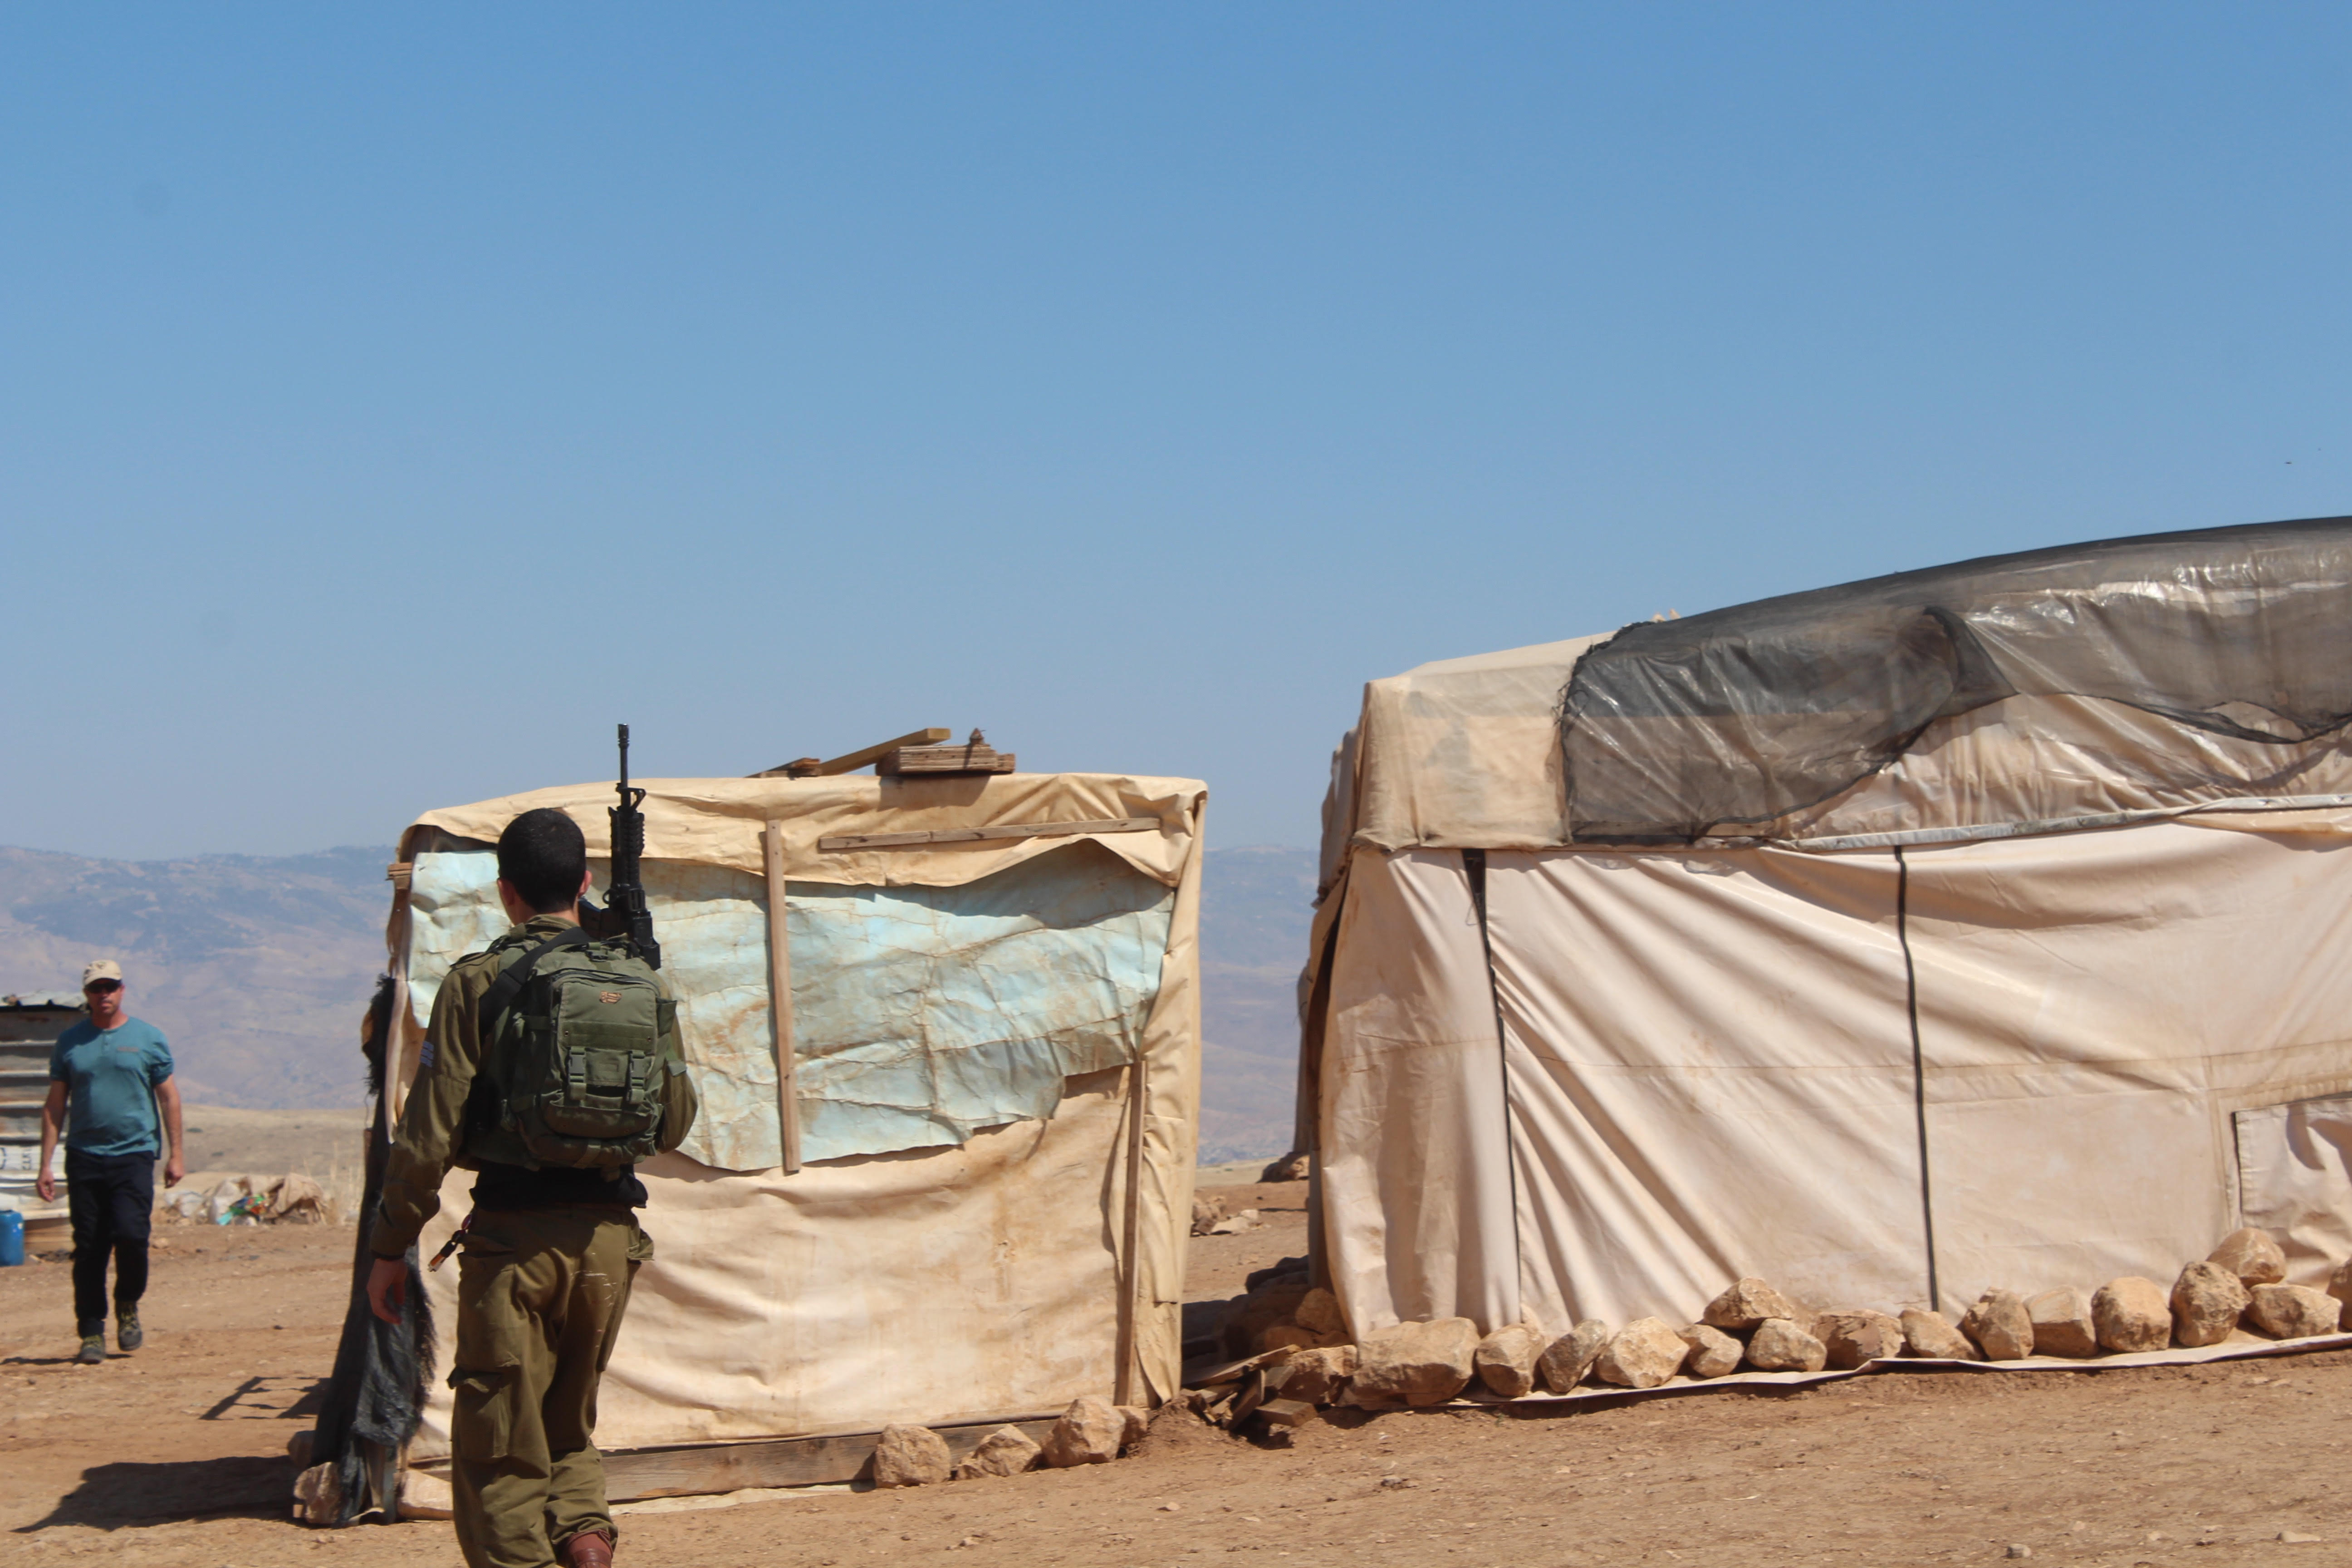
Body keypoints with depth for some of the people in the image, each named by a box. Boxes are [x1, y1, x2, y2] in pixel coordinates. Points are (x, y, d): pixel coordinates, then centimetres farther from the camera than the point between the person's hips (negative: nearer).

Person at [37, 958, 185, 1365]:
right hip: (84, 1158, 2)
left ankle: (128, 1305, 12)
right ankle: (91, 1333, 7)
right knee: (88, 1248, 0)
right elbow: (55, 1106, 11)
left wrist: (175, 1155, 2)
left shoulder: (148, 1038, 5)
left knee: (131, 1234, -15)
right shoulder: (70, 1042, 10)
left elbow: (169, 1098, 8)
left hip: (135, 1153, -2)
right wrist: (46, 1164, 4)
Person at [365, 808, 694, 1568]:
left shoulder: (478, 983, -6)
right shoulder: (641, 983, 5)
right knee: (571, 1422, 20)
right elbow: (674, 1124, 13)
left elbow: (431, 1132, -8)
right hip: (610, 1234, 4)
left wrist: (391, 1248, -1)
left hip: (514, 1234, -4)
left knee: (500, 1445, 5)